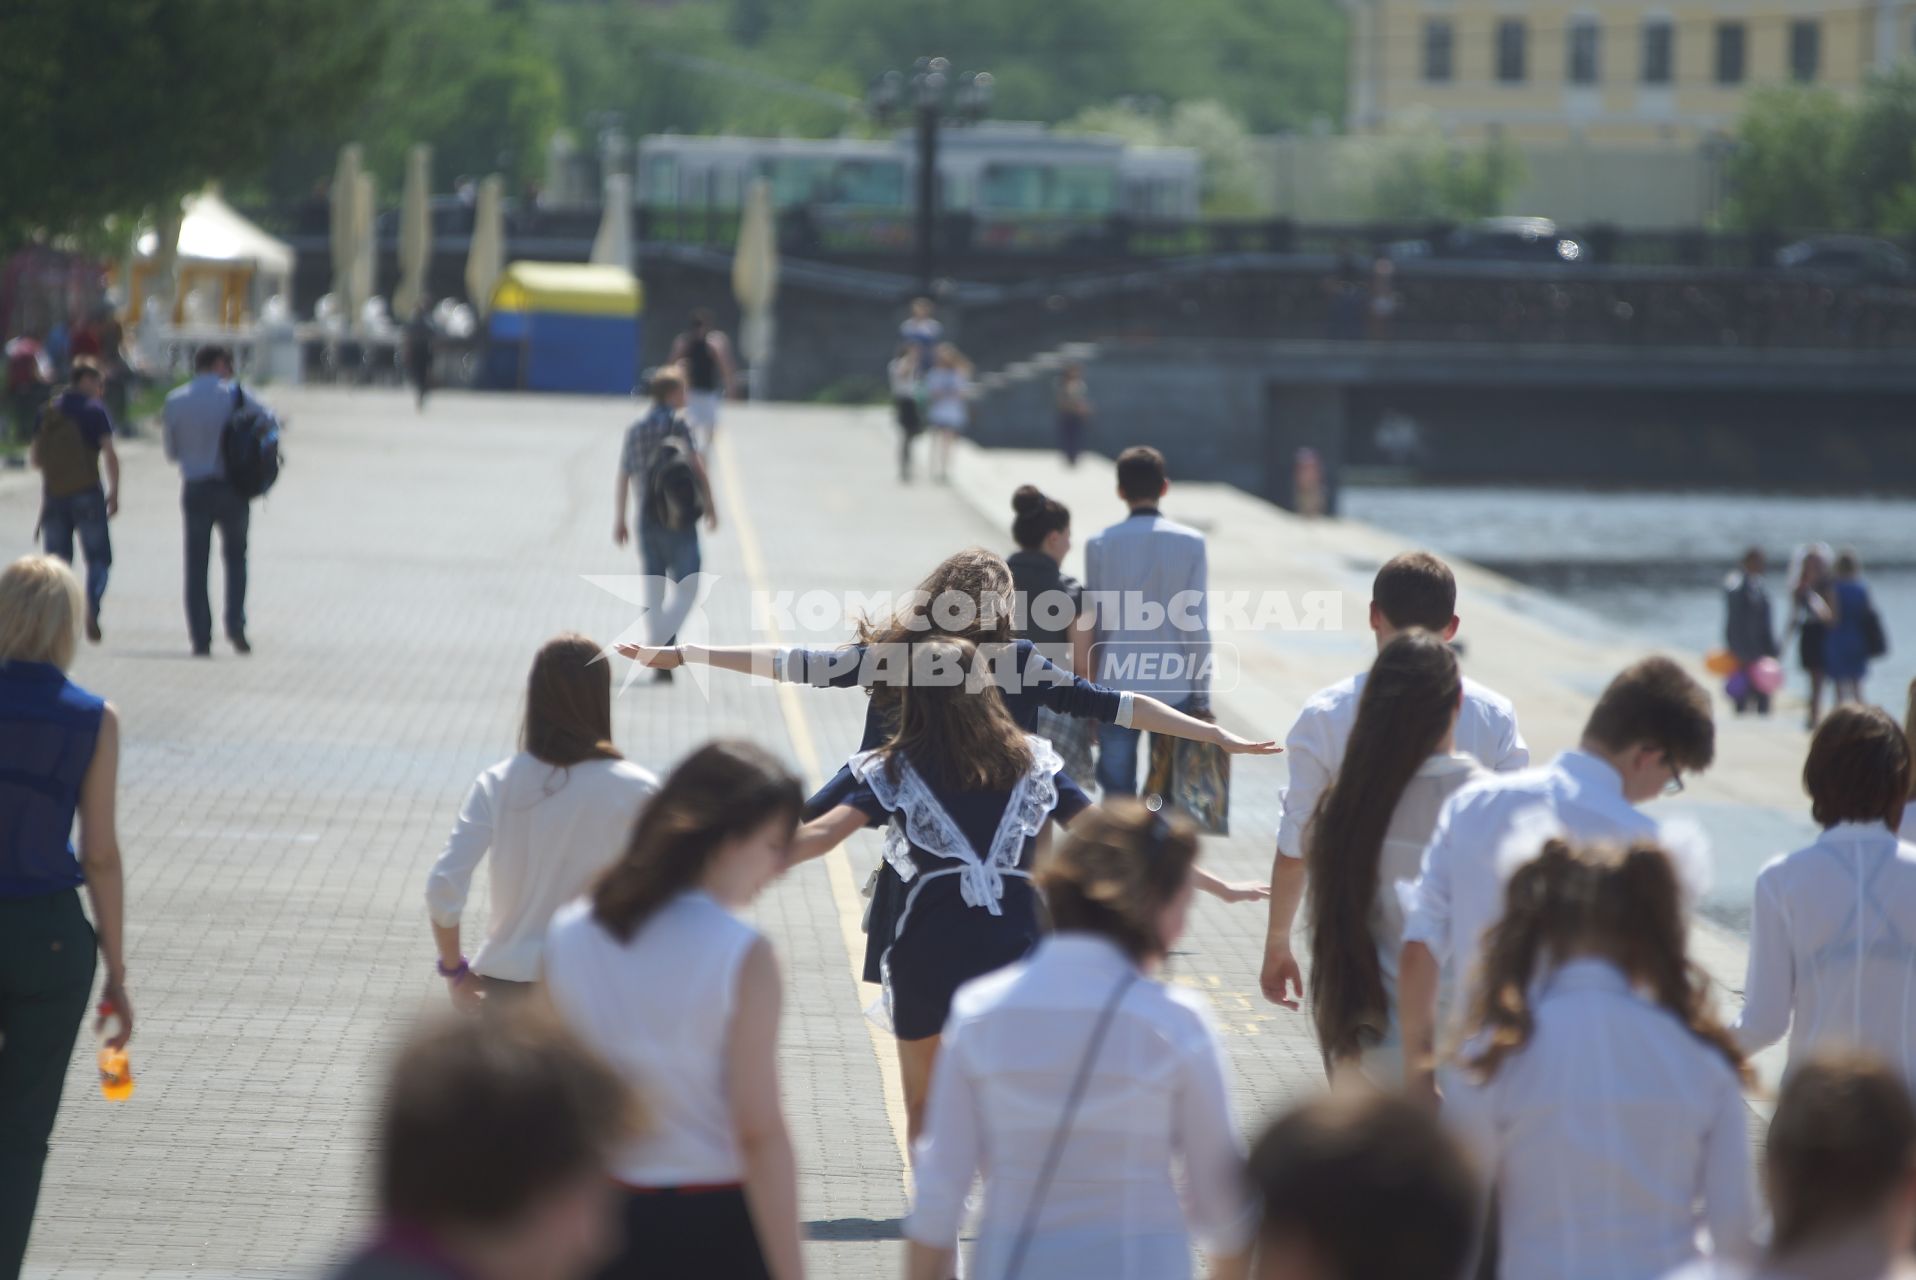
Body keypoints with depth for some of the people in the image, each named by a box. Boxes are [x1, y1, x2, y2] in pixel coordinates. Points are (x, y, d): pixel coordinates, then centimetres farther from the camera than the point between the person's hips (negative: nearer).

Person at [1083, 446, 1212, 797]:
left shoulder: (1100, 545, -1)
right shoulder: (1190, 543, -2)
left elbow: (1092, 624, 2)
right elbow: (1197, 624, -3)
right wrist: (1201, 693, 5)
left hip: (1116, 685, 0)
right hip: (1174, 686, 0)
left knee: (1118, 791, 4)